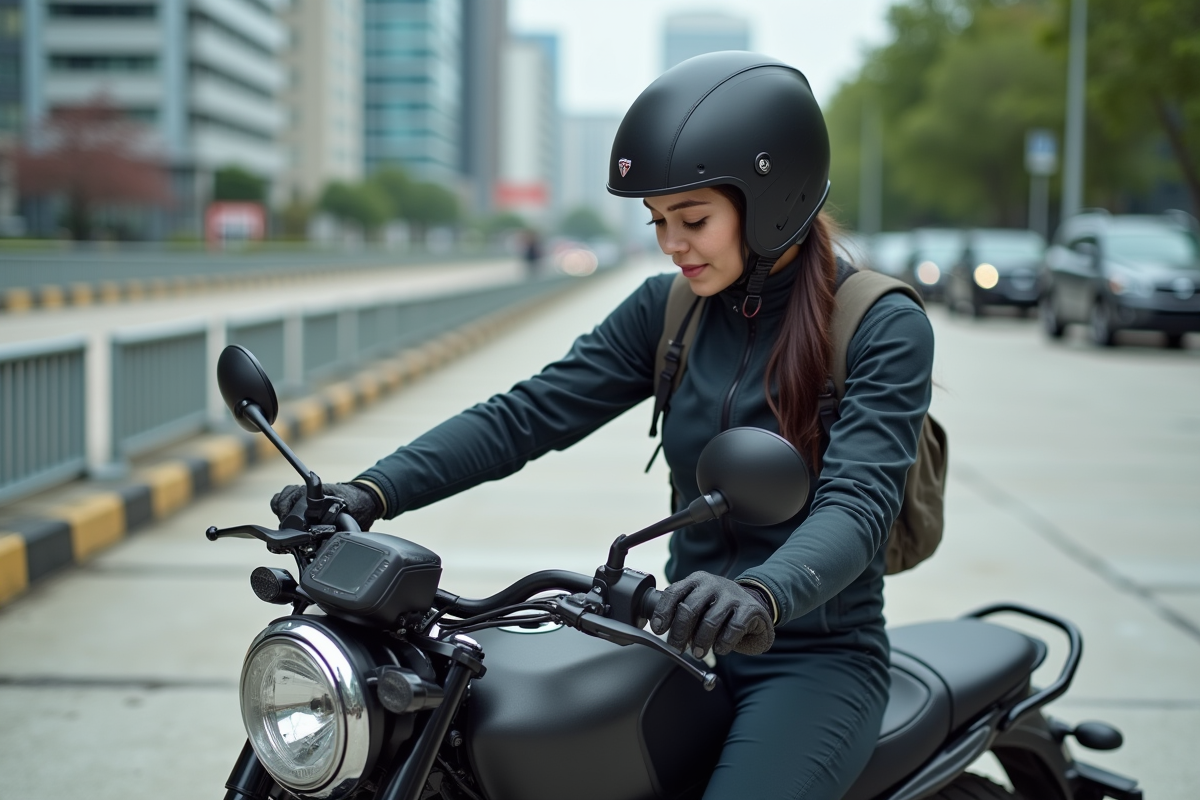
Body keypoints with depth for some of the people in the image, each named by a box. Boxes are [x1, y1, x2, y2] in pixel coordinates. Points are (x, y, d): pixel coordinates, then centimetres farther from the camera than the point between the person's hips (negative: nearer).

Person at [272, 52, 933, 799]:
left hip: (817, 659, -4)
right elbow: (528, 414, -3)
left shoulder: (885, 329, -12)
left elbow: (857, 501, -26)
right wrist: (374, 492, -17)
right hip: (690, 645, 5)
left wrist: (762, 596, -48)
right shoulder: (668, 309, 3)